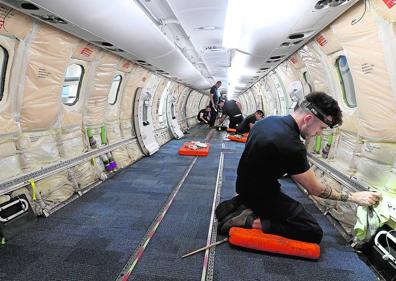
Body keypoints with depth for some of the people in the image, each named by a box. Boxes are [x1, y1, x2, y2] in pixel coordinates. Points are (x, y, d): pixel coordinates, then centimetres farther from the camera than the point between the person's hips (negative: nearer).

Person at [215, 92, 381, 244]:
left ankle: (240, 203, 12)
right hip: (260, 193, -9)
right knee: (314, 233, -5)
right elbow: (315, 190, -15)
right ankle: (251, 221, -12)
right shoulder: (292, 146, -29)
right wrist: (354, 197, -2)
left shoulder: (269, 120, -2)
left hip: (245, 184, 9)